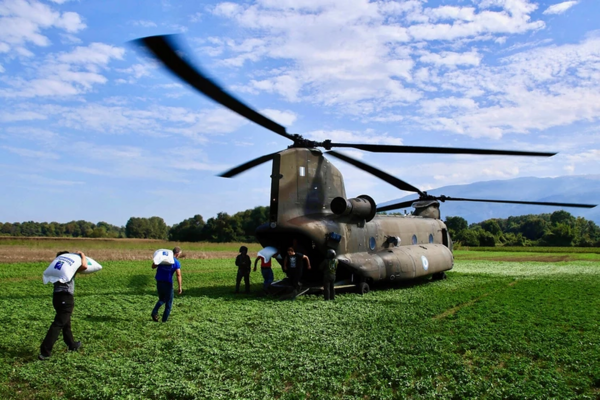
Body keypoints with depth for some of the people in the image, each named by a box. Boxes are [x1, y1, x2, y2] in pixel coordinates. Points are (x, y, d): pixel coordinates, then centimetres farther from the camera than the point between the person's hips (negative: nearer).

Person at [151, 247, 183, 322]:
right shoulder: (176, 262, -7)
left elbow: (153, 267, 8)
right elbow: (178, 275, -17)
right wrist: (180, 287, -15)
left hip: (159, 282, 4)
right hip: (168, 283, -4)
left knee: (162, 299, 24)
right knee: (169, 302, 13)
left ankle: (154, 312, 1)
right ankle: (164, 319, 14)